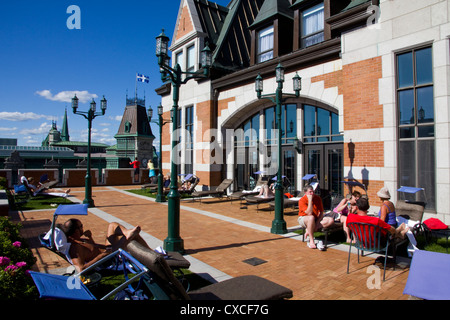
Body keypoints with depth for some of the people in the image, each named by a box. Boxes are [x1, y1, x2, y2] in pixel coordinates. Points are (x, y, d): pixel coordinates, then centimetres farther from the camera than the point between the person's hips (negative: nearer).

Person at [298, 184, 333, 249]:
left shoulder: (318, 198, -2)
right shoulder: (302, 200, -17)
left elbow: (321, 212, 0)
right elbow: (309, 213, -28)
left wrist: (317, 223, -16)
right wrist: (310, 200, -28)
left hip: (316, 219, 5)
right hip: (303, 219, -5)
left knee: (331, 220, -18)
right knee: (311, 217, -41)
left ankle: (309, 230, -20)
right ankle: (311, 241, -30)